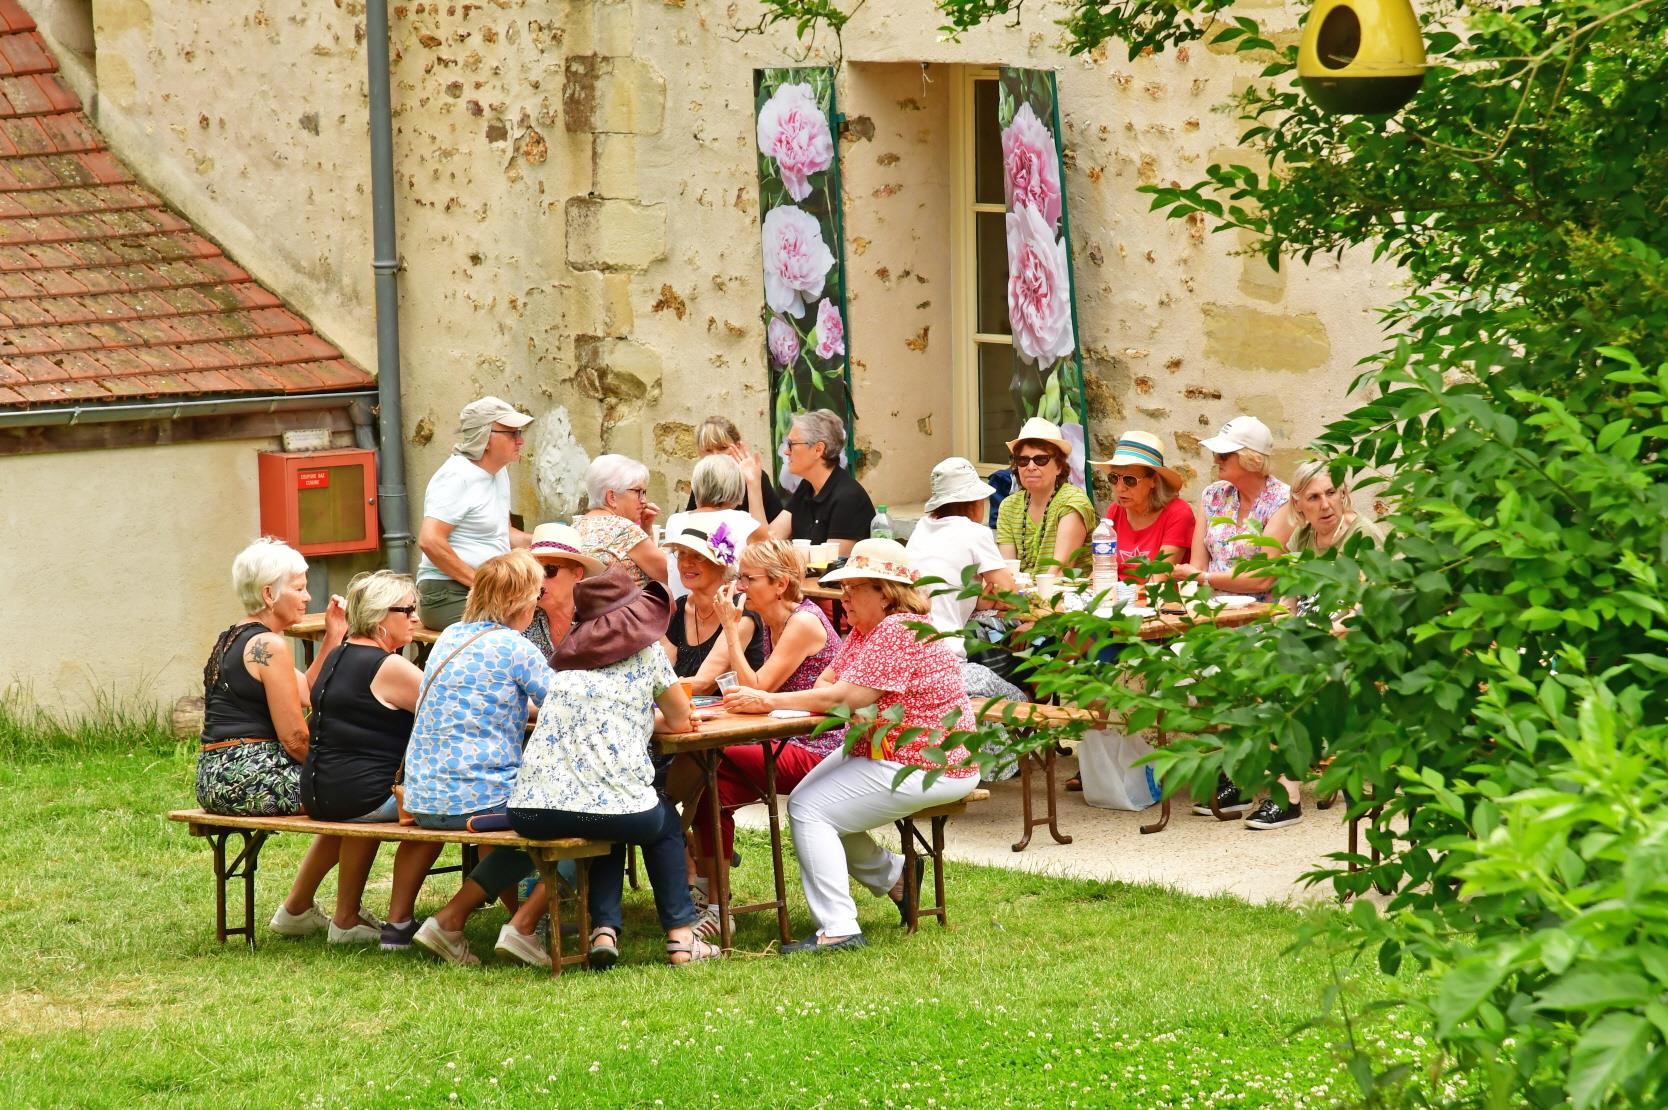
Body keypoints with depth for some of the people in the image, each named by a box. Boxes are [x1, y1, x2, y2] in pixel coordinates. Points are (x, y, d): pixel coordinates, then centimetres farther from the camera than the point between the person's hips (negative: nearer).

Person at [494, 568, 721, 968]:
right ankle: (680, 936, 23)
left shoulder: (570, 657, 22)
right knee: (665, 823, 31)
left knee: (608, 832, 36)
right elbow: (681, 722, 19)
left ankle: (604, 930, 15)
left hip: (531, 811, 3)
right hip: (611, 806, -3)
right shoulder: (647, 650, 10)